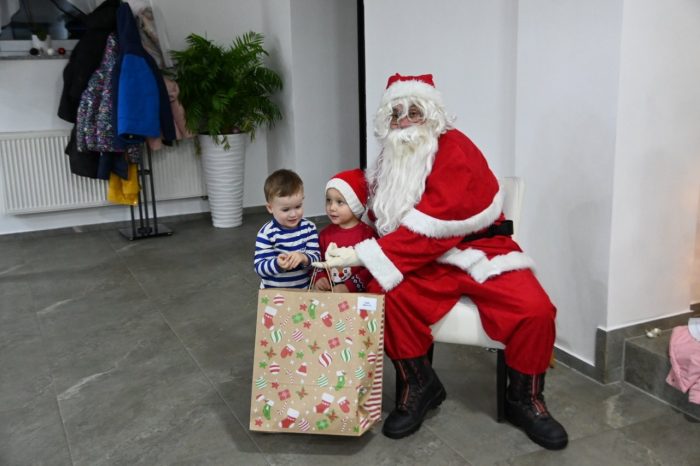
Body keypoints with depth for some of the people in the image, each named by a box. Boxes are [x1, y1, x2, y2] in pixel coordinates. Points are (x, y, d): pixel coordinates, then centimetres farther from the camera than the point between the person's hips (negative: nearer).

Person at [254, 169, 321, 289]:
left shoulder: (309, 227, -4)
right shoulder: (266, 234, -14)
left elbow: (316, 257, -7)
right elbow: (259, 267, -16)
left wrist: (304, 258, -27)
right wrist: (277, 264, -34)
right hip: (274, 292, -3)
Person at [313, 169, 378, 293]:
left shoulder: (367, 233, -7)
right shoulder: (325, 233, 10)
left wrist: (349, 287, -15)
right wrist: (320, 278, 0)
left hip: (358, 293, -4)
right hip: (327, 292, 4)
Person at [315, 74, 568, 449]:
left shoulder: (455, 150, -16)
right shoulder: (390, 162, 7)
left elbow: (430, 227, -26)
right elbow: (382, 221, 18)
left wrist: (363, 256, -29)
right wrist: (353, 256, -2)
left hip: (479, 251, -4)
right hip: (427, 262, 4)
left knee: (535, 310, -26)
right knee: (384, 294, -26)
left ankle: (524, 400, 3)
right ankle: (420, 386, -2)